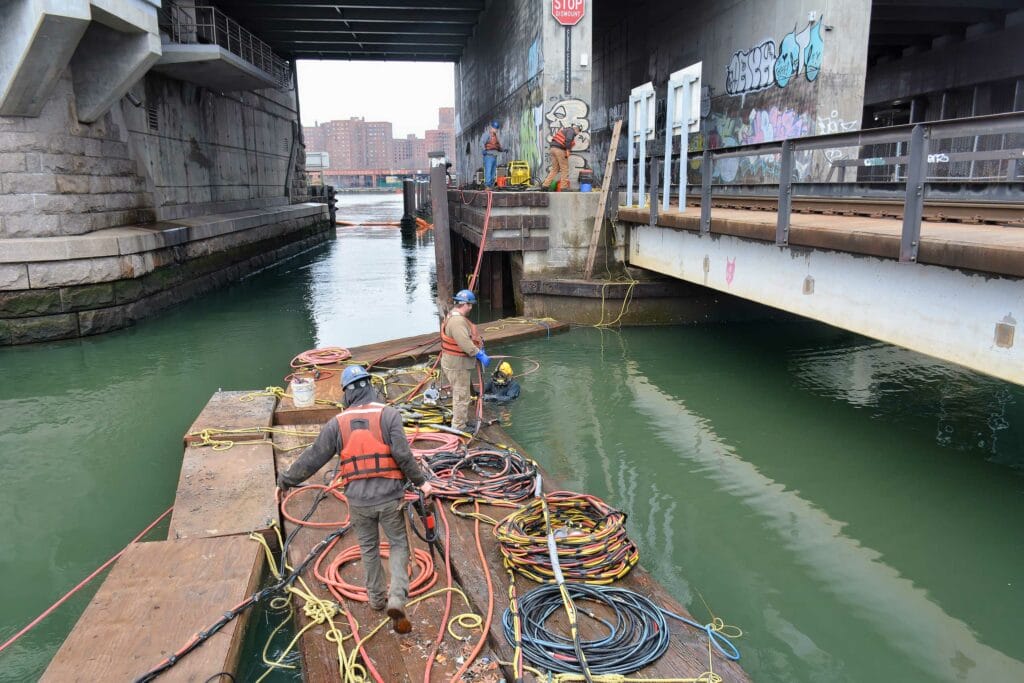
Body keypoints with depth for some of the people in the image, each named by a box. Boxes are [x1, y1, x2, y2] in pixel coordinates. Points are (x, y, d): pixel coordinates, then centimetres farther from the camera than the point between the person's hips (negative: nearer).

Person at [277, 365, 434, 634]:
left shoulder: (338, 423, -1)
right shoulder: (389, 414, -9)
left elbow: (312, 458, 4)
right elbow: (403, 454, -16)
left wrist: (287, 479, 18)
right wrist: (421, 481, -4)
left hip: (358, 499, 2)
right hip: (389, 496, -2)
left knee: (369, 548, 23)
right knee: (399, 544, 14)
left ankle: (376, 598, 36)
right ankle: (397, 599, -1)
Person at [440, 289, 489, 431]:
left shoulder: (455, 316, 11)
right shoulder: (457, 321, -26)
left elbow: (467, 338, 15)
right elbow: (465, 343, -32)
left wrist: (478, 345, 7)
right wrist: (480, 355, -26)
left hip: (459, 363, 11)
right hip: (457, 364, -11)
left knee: (461, 394, 23)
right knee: (461, 396, -2)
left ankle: (464, 421, 36)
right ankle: (459, 426, 8)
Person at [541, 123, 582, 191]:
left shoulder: (565, 130, 27)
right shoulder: (571, 130, -2)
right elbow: (568, 140, -20)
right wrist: (568, 150, -20)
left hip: (553, 148, 9)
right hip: (560, 150, -9)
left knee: (554, 169, 14)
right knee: (564, 169, -1)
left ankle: (545, 185, 9)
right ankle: (564, 187, -1)